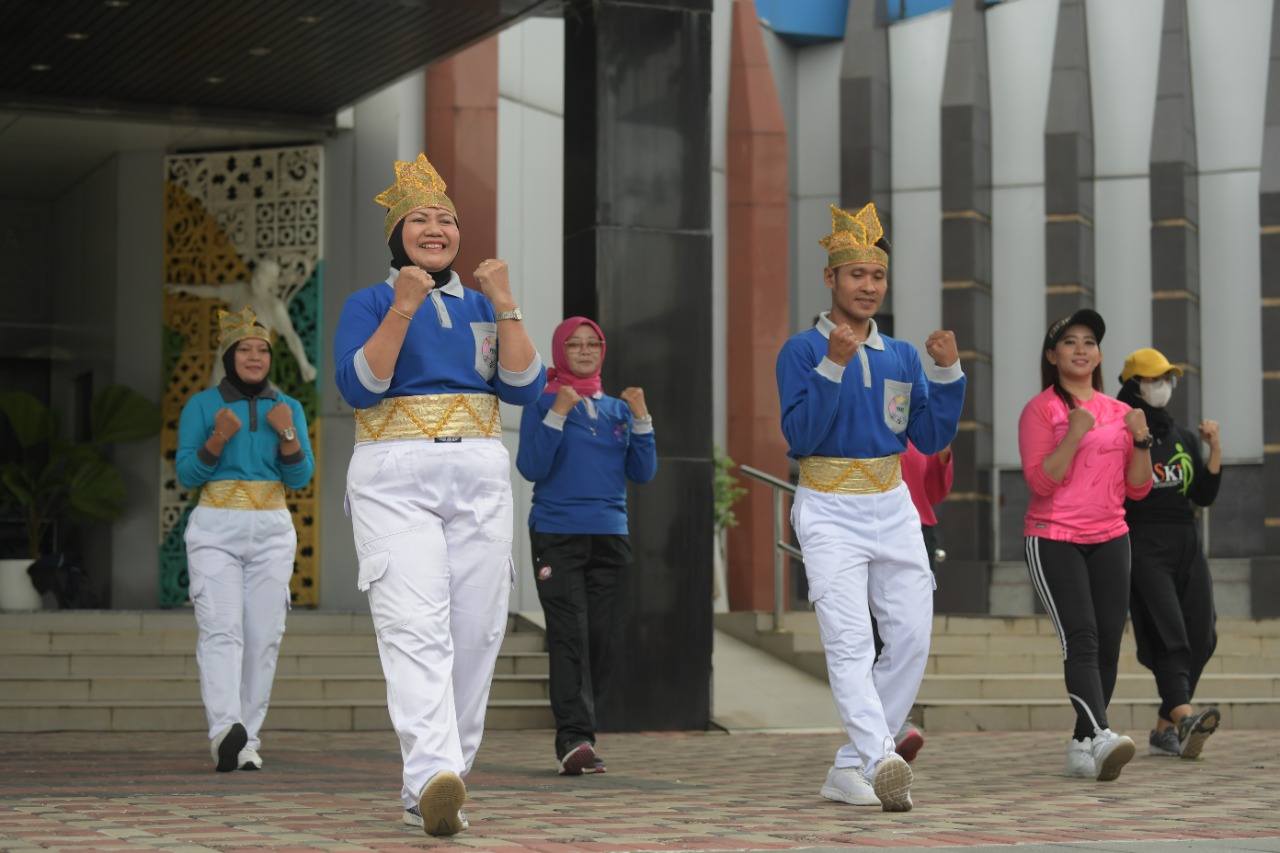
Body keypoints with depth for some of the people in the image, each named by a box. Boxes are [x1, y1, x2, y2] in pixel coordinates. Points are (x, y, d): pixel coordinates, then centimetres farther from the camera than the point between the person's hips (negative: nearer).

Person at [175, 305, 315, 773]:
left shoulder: (288, 408, 9)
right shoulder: (201, 406, 3)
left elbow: (300, 477, 2)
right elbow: (186, 474, -1)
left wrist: (287, 433, -14)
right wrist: (218, 438, -17)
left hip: (272, 531, 3)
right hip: (215, 530, -3)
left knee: (262, 637, -1)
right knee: (221, 629, -18)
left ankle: (247, 740, 3)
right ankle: (224, 731, -32)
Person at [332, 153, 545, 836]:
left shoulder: (482, 308, 17)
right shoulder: (369, 304, 7)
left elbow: (526, 389, 3)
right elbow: (358, 388, -9)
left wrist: (505, 306, -6)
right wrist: (402, 310, -15)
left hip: (479, 479, 4)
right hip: (395, 479, -4)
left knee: (474, 634, 0)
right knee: (416, 627, -20)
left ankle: (426, 794, 8)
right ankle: (434, 775, -36)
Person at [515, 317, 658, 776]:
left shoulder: (617, 408, 14)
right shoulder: (542, 404, 2)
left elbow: (643, 473, 9)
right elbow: (531, 468, -9)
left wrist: (641, 418, -1)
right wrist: (557, 414, -16)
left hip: (610, 536, 4)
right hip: (557, 535, -4)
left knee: (604, 639, 1)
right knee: (569, 636, -15)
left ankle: (577, 737, 10)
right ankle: (573, 739, -20)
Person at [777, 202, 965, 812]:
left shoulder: (902, 357, 13)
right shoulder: (803, 351, -2)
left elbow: (931, 439, 9)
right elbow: (800, 436, -13)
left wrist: (947, 372, -3)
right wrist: (833, 366, -22)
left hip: (893, 509, 6)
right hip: (829, 513, -5)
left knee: (911, 637, 0)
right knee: (850, 640, -17)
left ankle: (851, 770, 7)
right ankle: (882, 761, -32)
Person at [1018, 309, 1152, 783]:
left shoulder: (1120, 413, 13)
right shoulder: (1040, 410, -1)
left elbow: (1137, 489, 12)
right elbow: (1040, 481, -11)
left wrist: (1142, 441, -3)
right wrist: (1075, 434, -20)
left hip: (1109, 539, 5)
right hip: (1053, 540, -5)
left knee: (1108, 642, -1)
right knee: (1080, 637, -19)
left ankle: (1082, 748, 6)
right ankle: (1101, 736, -32)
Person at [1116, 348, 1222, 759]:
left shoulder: (1184, 438, 17)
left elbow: (1203, 496, 14)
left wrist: (1215, 450, 3)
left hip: (1186, 546, 6)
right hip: (1143, 546, -6)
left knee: (1199, 636, -1)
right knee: (1167, 631, -21)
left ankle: (1164, 729, 5)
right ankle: (1183, 716, -37)